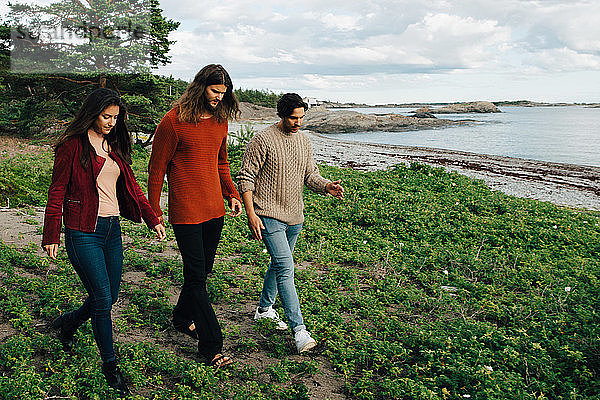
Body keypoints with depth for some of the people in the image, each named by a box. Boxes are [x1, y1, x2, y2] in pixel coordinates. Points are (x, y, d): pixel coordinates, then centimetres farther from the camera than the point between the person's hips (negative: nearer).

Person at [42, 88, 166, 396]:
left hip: (112, 230, 7)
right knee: (103, 299, -5)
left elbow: (130, 185, 16)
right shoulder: (73, 145, -7)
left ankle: (66, 323, 41)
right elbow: (57, 192, -5)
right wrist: (51, 236, -5)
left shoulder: (114, 145, 13)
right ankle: (109, 365, 11)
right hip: (83, 233, -7)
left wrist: (152, 218, 10)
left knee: (109, 298, 12)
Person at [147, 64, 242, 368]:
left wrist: (232, 194, 10)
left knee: (202, 271, 17)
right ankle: (211, 346, 3)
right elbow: (156, 168, -5)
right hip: (186, 212, -6)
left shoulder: (220, 120, 9)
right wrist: (154, 211, -5)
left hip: (214, 210, 7)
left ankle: (182, 318, 39)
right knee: (196, 277, -3)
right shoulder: (174, 121, -10)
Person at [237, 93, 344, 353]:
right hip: (268, 216, -7)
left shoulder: (303, 140, 10)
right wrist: (251, 214, -16)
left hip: (294, 217, 7)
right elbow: (246, 177, -9)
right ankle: (299, 330, -15)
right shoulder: (263, 140, -10)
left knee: (279, 263, 18)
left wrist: (327, 187, -7)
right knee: (285, 267, -15)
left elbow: (310, 174, 15)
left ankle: (264, 309, 39)